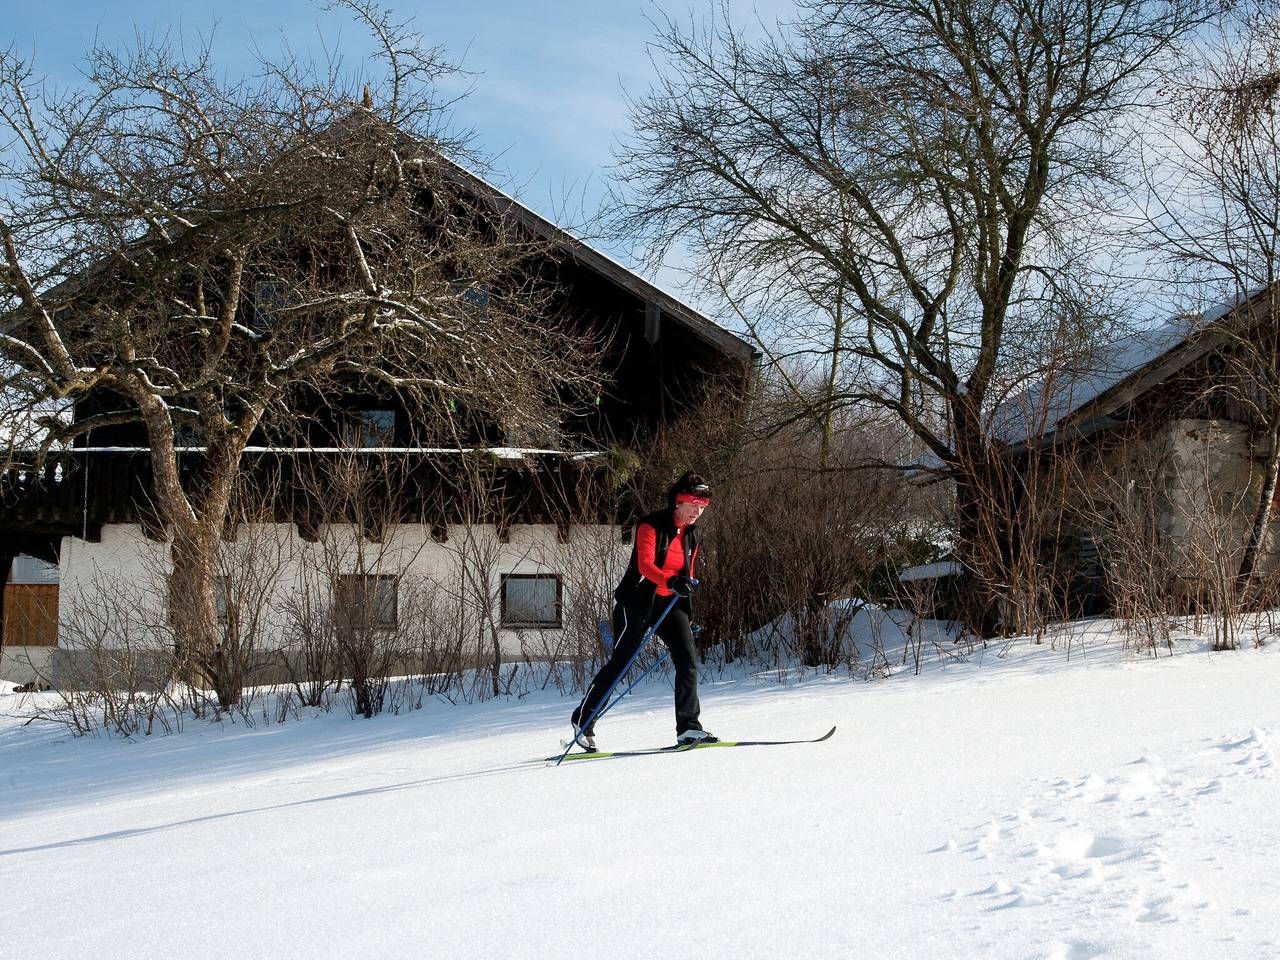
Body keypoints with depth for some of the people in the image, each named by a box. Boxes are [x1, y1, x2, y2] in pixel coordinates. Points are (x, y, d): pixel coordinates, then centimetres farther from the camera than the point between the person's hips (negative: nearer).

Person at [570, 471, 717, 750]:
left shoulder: (691, 534, 10)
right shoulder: (652, 526, -12)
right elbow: (645, 564, -26)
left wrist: (688, 618, 18)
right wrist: (671, 581, -44)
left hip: (670, 604, 6)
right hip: (637, 601, -6)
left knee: (687, 659, -9)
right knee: (620, 662, -2)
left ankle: (688, 727, -7)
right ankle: (583, 719, 14)